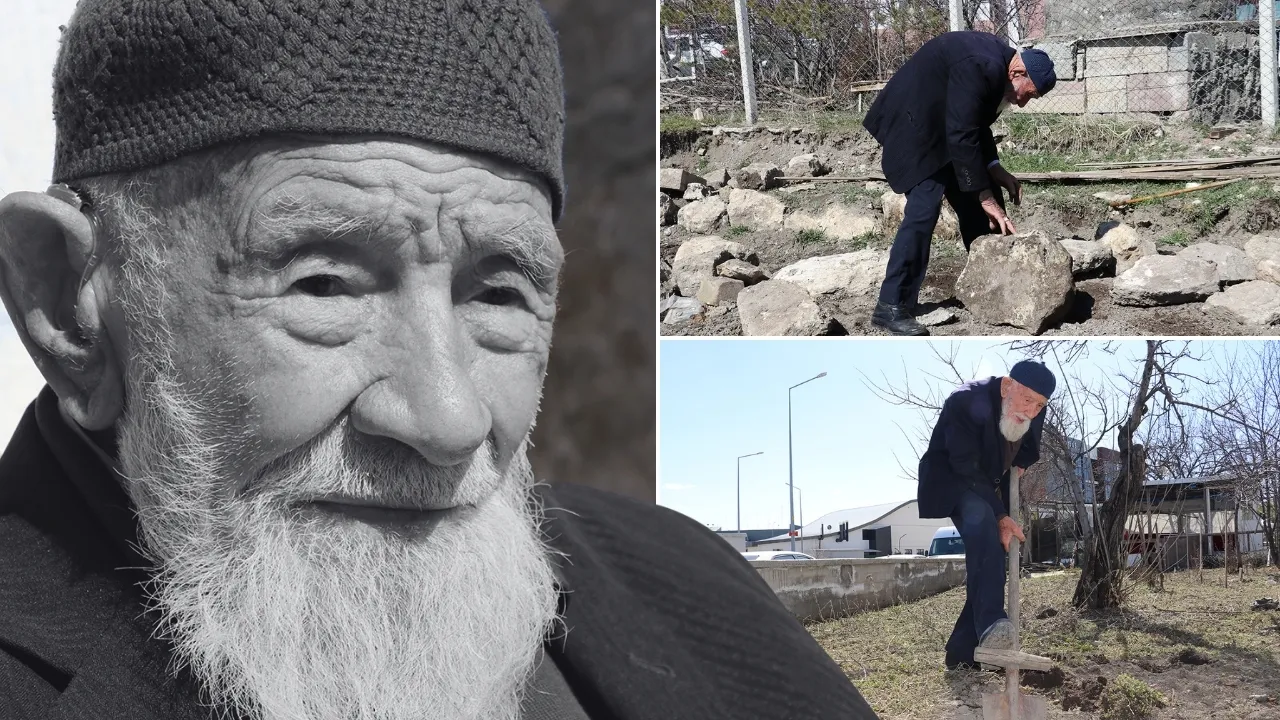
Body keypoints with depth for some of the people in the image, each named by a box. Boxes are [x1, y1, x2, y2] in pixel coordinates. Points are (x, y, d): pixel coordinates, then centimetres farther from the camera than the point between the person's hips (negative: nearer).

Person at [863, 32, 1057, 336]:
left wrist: (994, 169, -2)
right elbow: (961, 136, -29)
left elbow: (975, 124, 11)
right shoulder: (979, 66, -28)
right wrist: (985, 196, -24)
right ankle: (891, 306, -18)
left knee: (973, 201, 9)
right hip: (913, 126, -10)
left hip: (939, 125, 10)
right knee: (925, 206, -20)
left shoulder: (996, 63, 2)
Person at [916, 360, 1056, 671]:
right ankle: (990, 624, -47)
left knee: (990, 562, -3)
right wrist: (1000, 517, -30)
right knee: (981, 518, -36)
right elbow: (967, 470, -29)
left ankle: (961, 654, 6)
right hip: (951, 481, -7)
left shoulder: (1034, 414, -8)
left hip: (990, 489, 7)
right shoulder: (966, 402, -29)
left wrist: (1020, 464, -1)